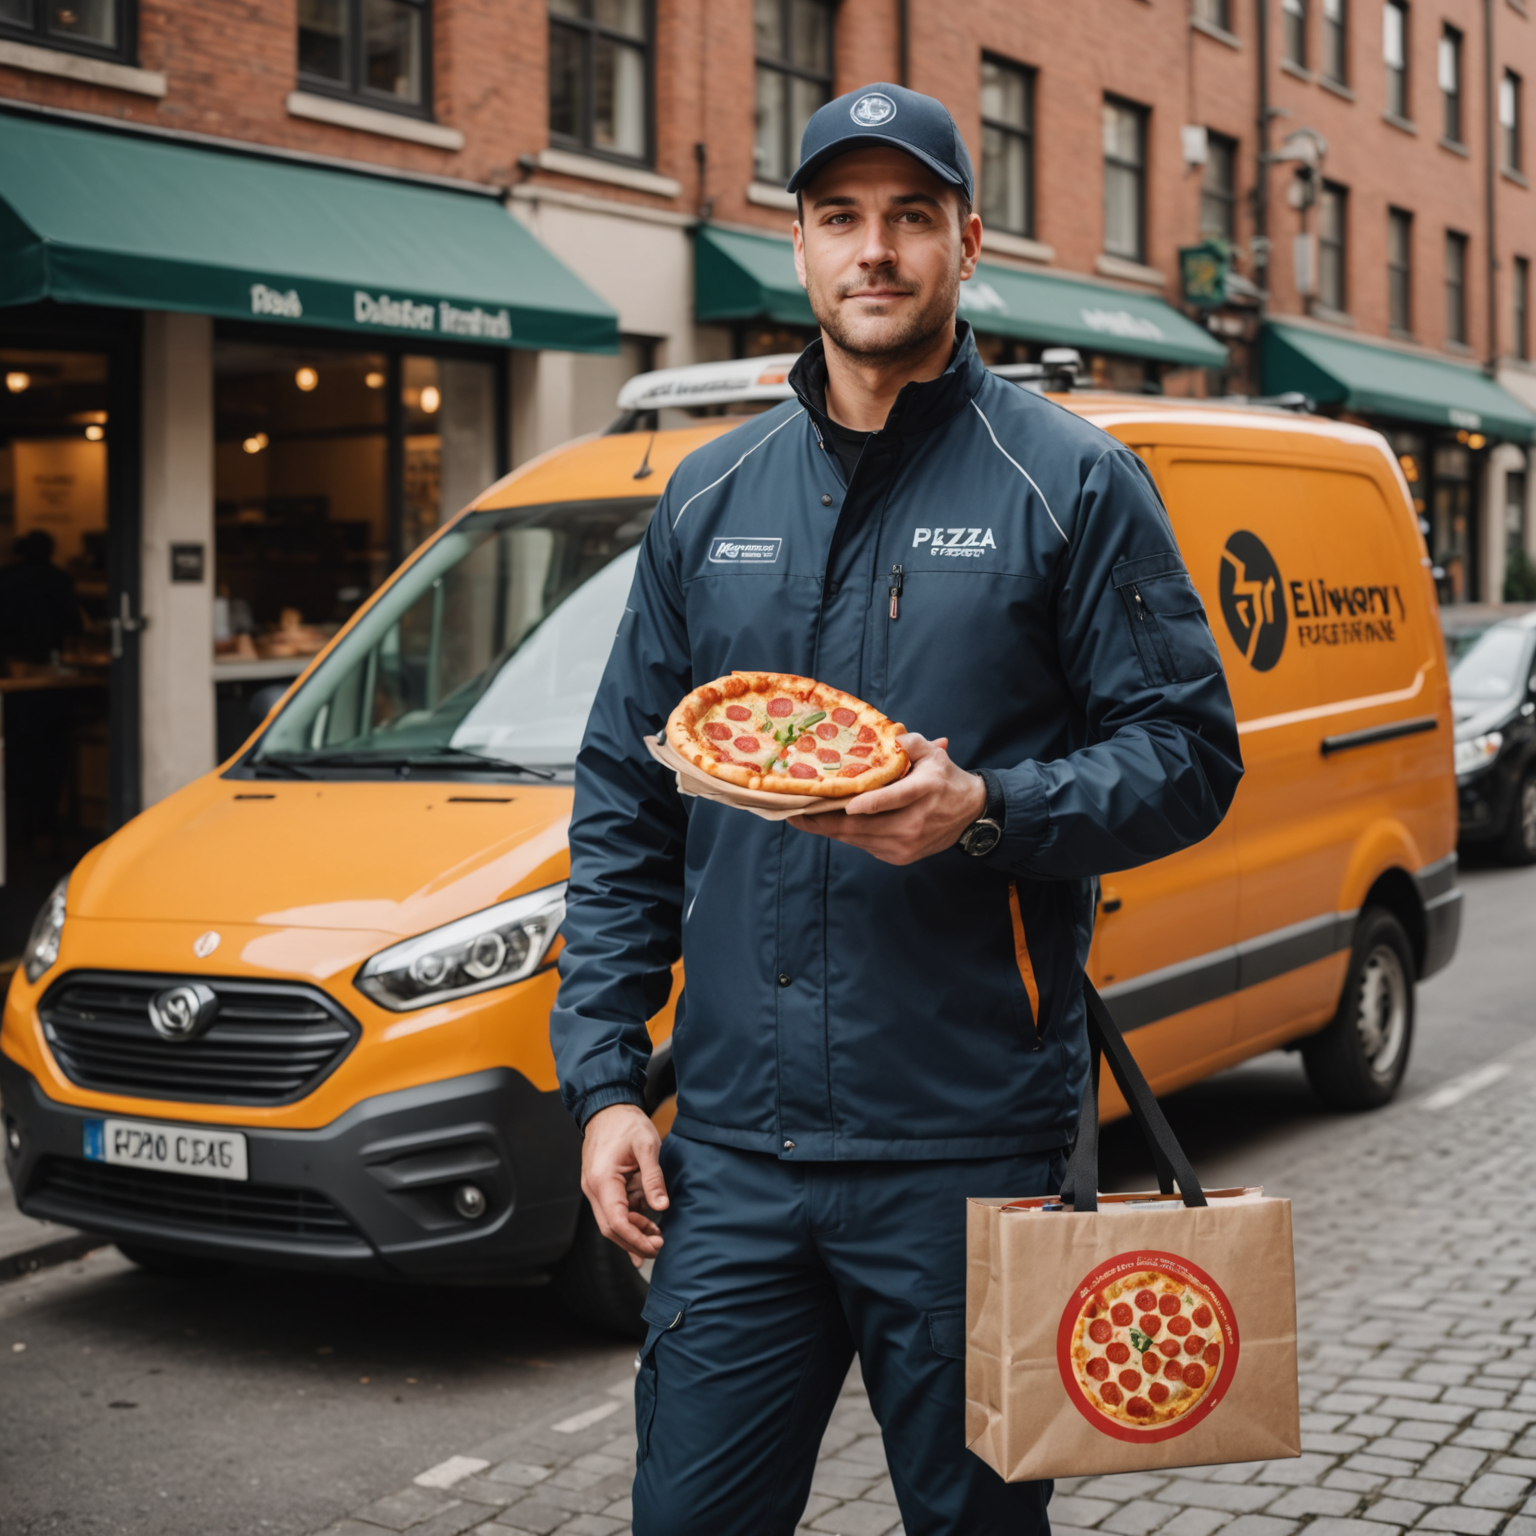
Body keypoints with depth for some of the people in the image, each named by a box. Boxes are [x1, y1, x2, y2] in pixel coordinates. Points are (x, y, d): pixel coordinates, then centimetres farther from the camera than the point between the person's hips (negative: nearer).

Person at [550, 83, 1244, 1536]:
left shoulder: (1069, 482, 0)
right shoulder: (708, 498, 11)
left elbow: (1189, 753, -1)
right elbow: (622, 803, 13)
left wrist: (986, 811, -19)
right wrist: (603, 1078, 6)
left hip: (968, 1152, -3)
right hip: (731, 1150, 3)